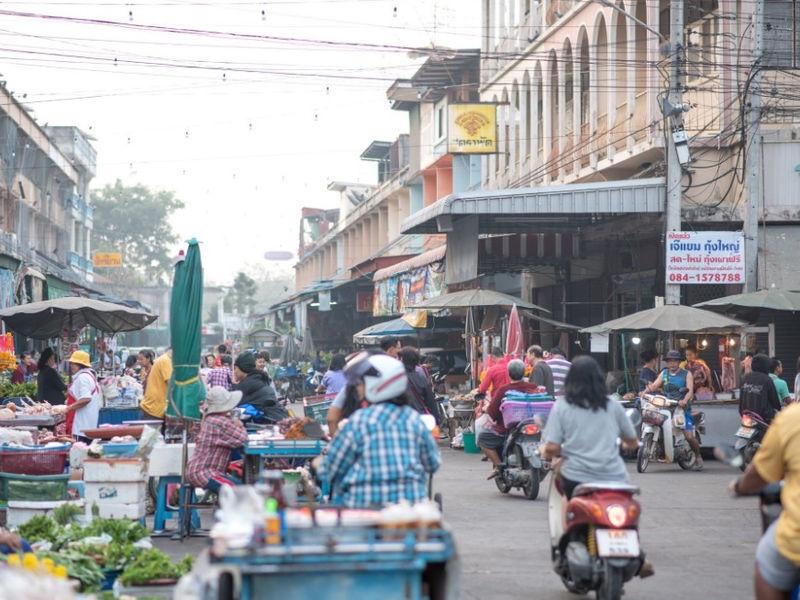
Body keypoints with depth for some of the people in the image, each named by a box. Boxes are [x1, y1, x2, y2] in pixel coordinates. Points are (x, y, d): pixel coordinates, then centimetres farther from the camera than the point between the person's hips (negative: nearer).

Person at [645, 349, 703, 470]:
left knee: (689, 436, -13)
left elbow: (690, 390, -8)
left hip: (682, 408, -3)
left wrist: (685, 400, -28)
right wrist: (646, 391, -18)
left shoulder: (687, 374, 5)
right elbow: (654, 385, 4)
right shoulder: (664, 374, 15)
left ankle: (698, 457, 12)